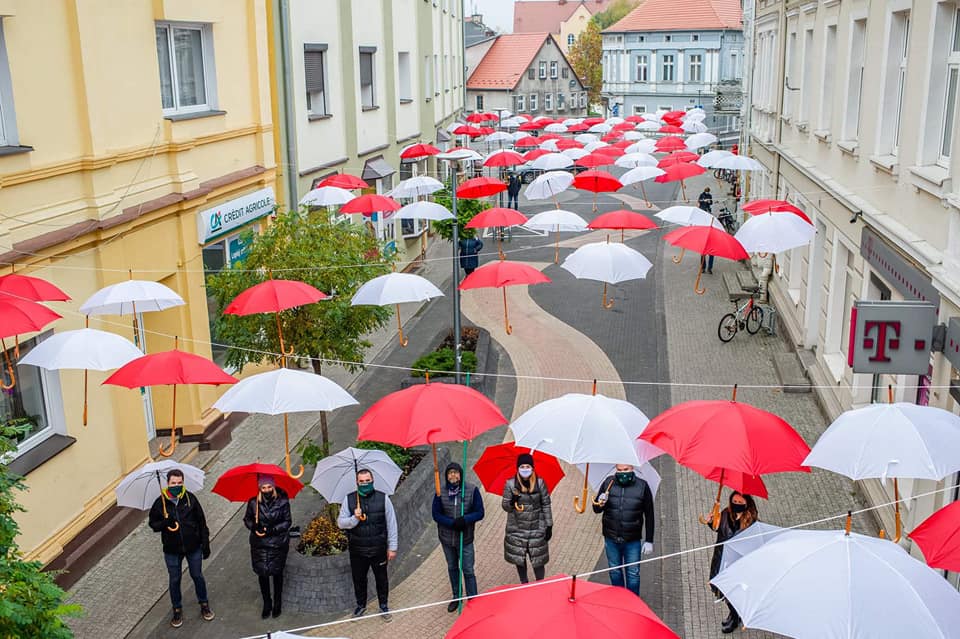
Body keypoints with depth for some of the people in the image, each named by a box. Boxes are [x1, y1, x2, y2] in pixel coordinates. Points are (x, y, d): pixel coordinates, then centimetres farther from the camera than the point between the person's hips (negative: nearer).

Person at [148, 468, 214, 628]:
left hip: (193, 547, 0)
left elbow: (201, 522, -2)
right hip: (172, 550, 0)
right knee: (174, 580, 13)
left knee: (197, 576, 14)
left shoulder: (190, 498, -9)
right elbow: (152, 523, 0)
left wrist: (205, 543, -1)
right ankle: (177, 610, 32)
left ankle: (204, 605, 35)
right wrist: (164, 523, -22)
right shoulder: (160, 502, -9)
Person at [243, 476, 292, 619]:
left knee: (277, 572, 10)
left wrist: (273, 529, -19)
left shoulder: (282, 502, -10)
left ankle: (277, 603, 28)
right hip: (259, 543, 1)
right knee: (262, 573, 3)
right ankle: (266, 604, 22)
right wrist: (254, 528, -13)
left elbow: (287, 521, -5)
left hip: (278, 542, -1)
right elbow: (247, 519, 7)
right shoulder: (253, 503, -6)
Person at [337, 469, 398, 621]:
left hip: (378, 549, -1)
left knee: (381, 578, 12)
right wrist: (354, 519, -21)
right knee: (359, 579, 14)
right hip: (357, 550, 1)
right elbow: (340, 522, -1)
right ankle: (361, 605, 37)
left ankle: (383, 606, 31)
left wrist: (392, 547, -3)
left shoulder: (383, 498, -5)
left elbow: (391, 523, -2)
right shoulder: (349, 499, -1)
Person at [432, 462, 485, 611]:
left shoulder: (472, 490, -11)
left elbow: (479, 513, -9)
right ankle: (456, 597, 36)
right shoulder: (441, 492, -8)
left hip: (465, 538, -3)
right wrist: (452, 523, -21)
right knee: (452, 568, 19)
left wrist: (465, 519, -27)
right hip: (446, 538, 3)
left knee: (468, 570, -1)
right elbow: (436, 514, -6)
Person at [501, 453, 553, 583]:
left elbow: (546, 505, 3)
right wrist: (512, 501, -23)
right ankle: (524, 585, 29)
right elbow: (505, 506, 1)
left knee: (538, 559, 0)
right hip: (517, 528, 1)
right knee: (519, 558, 9)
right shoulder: (510, 484, -4)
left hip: (536, 528, -1)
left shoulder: (540, 483, -3)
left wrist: (549, 526, 1)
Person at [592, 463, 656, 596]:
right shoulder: (608, 483, -3)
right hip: (611, 539, 2)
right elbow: (596, 510, 6)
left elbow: (649, 515, 0)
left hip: (633, 541, -2)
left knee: (633, 574, 6)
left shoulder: (642, 486, -7)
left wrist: (649, 541, 0)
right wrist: (600, 504, -19)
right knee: (615, 572, 16)